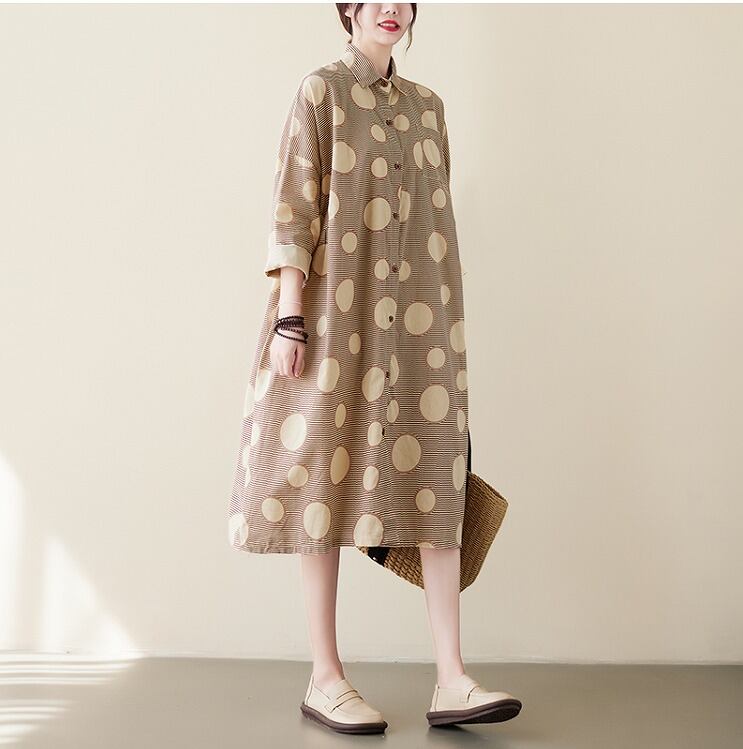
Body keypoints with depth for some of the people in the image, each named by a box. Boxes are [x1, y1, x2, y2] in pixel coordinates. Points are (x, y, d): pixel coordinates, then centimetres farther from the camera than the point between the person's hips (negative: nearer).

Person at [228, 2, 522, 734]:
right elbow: (292, 210, -6)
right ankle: (324, 676, 7)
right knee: (329, 477, -2)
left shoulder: (426, 105, 18)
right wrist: (289, 318, -14)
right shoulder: (319, 92, 3)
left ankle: (451, 680, 0)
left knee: (436, 478, -3)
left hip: (416, 317, 5)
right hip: (340, 310, -5)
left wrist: (448, 324, 14)